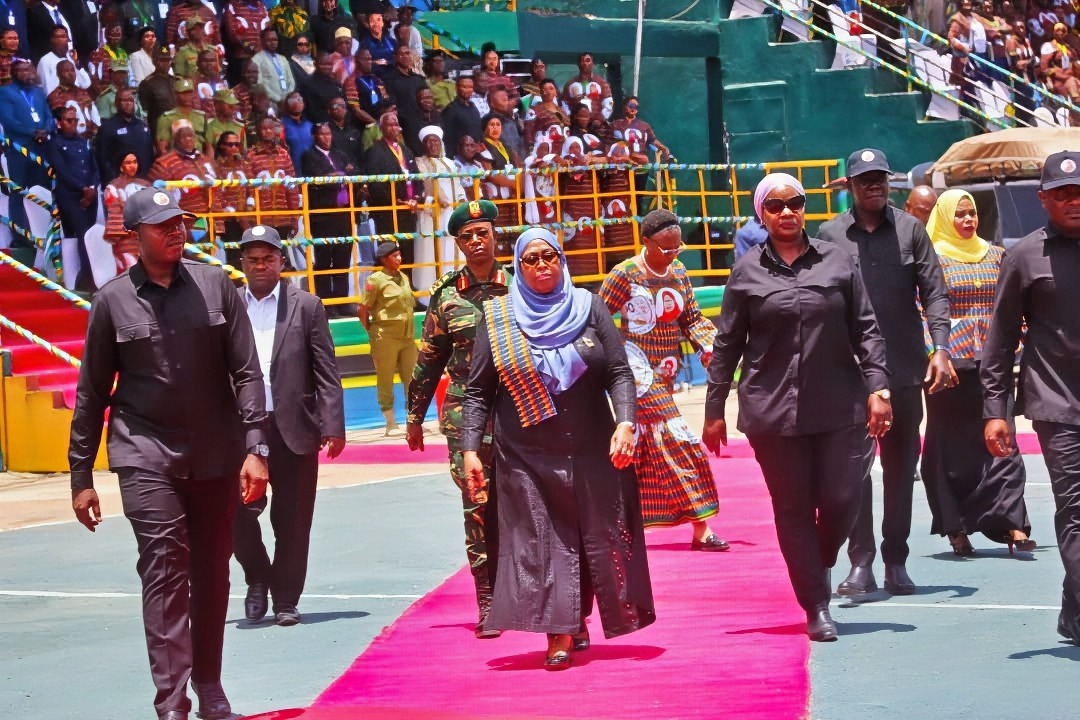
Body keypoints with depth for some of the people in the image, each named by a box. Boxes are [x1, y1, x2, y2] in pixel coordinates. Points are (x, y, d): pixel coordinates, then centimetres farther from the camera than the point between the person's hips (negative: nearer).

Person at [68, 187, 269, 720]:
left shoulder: (215, 286, 3)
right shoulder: (113, 301, 0)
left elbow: (246, 372, 2)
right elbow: (92, 393, 5)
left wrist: (256, 447, -7)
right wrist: (81, 476, 5)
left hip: (216, 456, 2)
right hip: (146, 456, -2)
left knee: (212, 576, 9)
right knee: (164, 567, -14)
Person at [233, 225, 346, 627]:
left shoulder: (306, 306, 5)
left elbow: (326, 372, 1)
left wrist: (333, 426, -6)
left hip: (294, 429, 0)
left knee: (292, 522, 4)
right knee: (239, 511, -7)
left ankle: (285, 601, 16)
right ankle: (257, 580, 18)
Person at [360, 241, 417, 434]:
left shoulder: (404, 278, 12)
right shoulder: (375, 280, -9)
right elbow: (363, 310, -8)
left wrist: (411, 331, 15)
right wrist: (372, 333, -5)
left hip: (407, 337, 7)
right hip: (385, 338, -7)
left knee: (413, 380, 7)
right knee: (385, 381, 1)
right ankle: (391, 423, 7)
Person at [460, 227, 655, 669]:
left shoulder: (589, 308, 5)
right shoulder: (498, 318, 4)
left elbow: (620, 373, 3)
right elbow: (478, 391, 4)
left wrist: (625, 423, -13)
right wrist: (470, 449, -5)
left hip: (593, 453, 1)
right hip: (528, 459, -1)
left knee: (600, 540, 3)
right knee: (541, 543, -6)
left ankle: (575, 622, 19)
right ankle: (559, 634, -3)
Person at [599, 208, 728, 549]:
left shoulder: (678, 272, 8)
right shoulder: (624, 275, -13)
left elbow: (691, 318, 11)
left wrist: (708, 345, -7)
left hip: (665, 376, 7)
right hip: (641, 376, -7)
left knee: (638, 451, 12)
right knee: (679, 441, -13)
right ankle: (700, 529, -10)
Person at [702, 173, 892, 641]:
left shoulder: (838, 261, 5)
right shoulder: (747, 272, 4)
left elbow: (866, 330, 6)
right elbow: (727, 345, 7)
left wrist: (877, 387, -4)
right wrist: (714, 410, 7)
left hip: (839, 405, 1)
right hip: (773, 409, 0)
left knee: (841, 501, -2)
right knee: (793, 510, 2)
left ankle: (821, 565, 30)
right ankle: (817, 607, 11)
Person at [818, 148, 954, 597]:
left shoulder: (910, 230, 6)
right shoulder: (829, 235, 3)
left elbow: (934, 292, 4)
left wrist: (940, 348, -6)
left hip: (905, 370, 1)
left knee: (901, 465, 7)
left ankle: (896, 560, 15)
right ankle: (861, 561, 2)